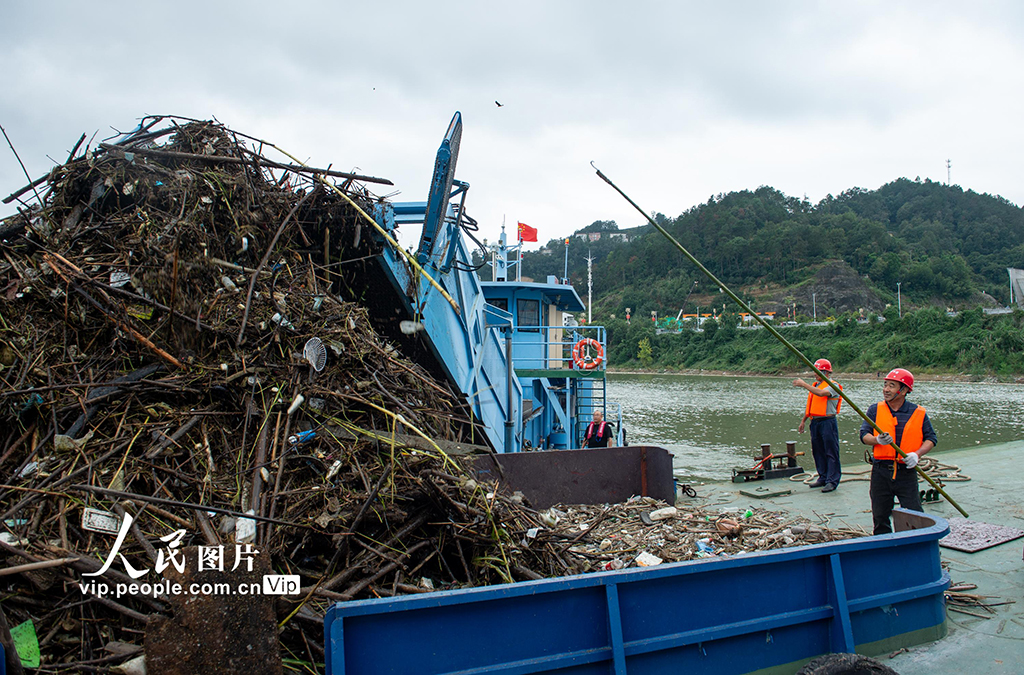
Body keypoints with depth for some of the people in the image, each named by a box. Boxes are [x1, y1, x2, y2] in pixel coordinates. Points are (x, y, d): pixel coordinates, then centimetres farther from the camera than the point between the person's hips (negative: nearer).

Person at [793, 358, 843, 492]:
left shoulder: (833, 386, -7)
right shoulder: (814, 385, 18)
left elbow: (821, 393, -27)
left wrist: (803, 384, -23)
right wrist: (803, 421, 23)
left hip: (827, 422, -8)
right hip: (815, 422, 8)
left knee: (831, 452, -5)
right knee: (817, 451, 12)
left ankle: (832, 481, -3)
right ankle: (823, 478, 22)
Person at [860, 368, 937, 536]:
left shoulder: (918, 413, 3)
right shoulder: (875, 409, 4)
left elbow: (931, 438, 7)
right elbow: (864, 435, -1)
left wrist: (917, 454, -10)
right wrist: (878, 440, -22)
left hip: (907, 472, -1)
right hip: (881, 472, 1)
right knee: (880, 517, 9)